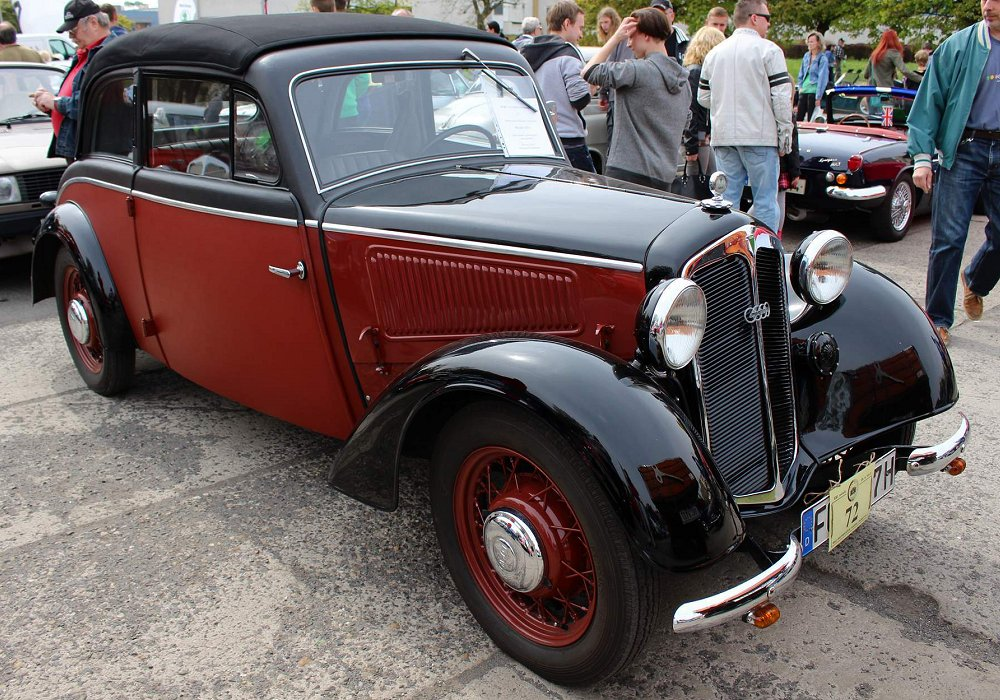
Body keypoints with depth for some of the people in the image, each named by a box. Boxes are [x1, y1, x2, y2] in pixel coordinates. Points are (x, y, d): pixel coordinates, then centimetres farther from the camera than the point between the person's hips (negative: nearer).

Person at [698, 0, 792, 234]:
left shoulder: (715, 53, 12)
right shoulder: (768, 50, -4)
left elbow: (703, 98, 15)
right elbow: (782, 98, -8)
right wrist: (785, 136, -2)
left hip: (723, 136, 5)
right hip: (759, 136, -5)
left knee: (727, 199, 8)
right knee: (765, 201, 0)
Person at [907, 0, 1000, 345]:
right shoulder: (959, 45, 1)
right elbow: (929, 100, -1)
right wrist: (922, 155, -10)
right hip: (962, 150, -2)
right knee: (948, 239, -4)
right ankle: (938, 319, 6)